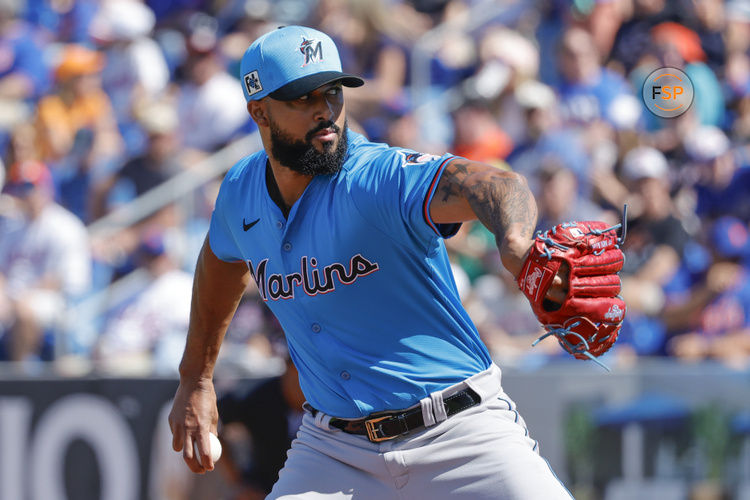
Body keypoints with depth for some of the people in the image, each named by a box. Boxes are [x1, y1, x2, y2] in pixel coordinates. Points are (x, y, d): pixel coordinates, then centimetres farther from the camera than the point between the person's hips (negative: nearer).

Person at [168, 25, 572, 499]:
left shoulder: (382, 177, -20)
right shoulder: (242, 193, 1)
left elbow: (488, 185, -40)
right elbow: (223, 261, 25)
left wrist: (516, 248, -63)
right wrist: (196, 380, 28)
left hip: (459, 434, -5)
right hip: (334, 449, 5)